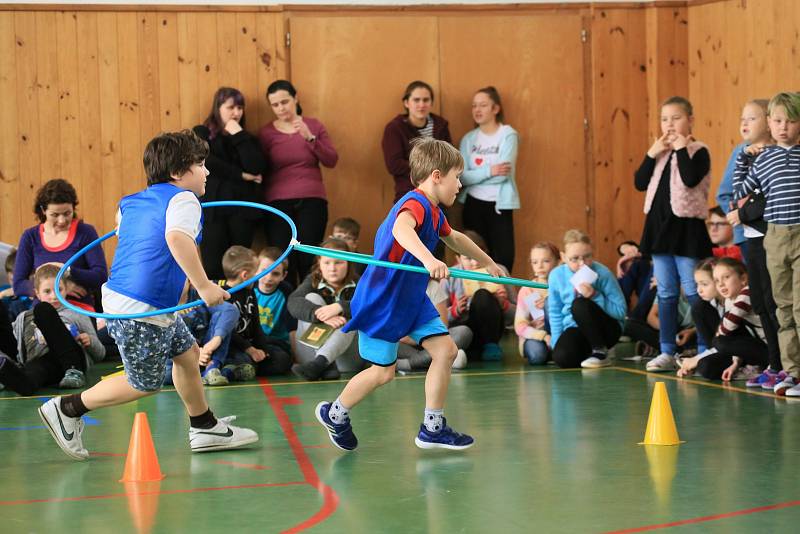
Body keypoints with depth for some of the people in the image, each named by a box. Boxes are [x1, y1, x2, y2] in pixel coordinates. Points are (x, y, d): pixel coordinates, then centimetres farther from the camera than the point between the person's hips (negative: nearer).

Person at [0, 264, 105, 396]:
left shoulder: (77, 315, 28)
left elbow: (100, 355, 25)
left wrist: (90, 341, 4)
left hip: (71, 358, -1)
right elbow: (20, 355, 28)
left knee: (42, 310, -22)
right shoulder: (24, 319, 33)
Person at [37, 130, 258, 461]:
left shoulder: (132, 201, 12)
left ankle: (205, 428, 31)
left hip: (119, 295, 10)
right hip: (140, 310, -10)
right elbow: (177, 237, -33)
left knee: (187, 352, 20)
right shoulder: (184, 199, -13)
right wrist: (203, 286, -34)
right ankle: (68, 409, 13)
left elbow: (120, 224, 33)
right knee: (145, 384, 5)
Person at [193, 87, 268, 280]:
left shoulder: (247, 138, 17)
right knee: (214, 268, -9)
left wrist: (239, 136, -1)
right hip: (213, 207, -3)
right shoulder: (201, 133, 10)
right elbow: (207, 162, -9)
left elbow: (257, 169, -2)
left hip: (243, 207, 3)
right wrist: (240, 175, -7)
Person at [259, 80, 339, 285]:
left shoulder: (313, 125, 9)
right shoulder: (266, 133, 5)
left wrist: (310, 138, -12)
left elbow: (332, 161, 0)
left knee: (308, 259, -9)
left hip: (311, 201, 0)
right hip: (278, 203, 0)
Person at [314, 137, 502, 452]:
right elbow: (402, 229, -47)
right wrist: (428, 259, -63)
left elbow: (454, 238, 32)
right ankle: (335, 414, 24)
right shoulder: (415, 204, -22)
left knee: (445, 350, -1)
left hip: (412, 297, 9)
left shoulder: (434, 212, 9)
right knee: (383, 371, 0)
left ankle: (432, 428, 7)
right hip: (382, 299, -9)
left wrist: (487, 262, 45)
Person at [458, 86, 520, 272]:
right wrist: (489, 171, -18)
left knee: (503, 258, -7)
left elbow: (503, 174, -17)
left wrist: (474, 176, -7)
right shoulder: (468, 139, 6)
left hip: (499, 204, -4)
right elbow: (462, 176, -6)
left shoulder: (508, 135, -6)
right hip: (473, 204, 4)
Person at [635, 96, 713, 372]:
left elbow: (690, 179, -22)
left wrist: (681, 148, -16)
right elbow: (640, 183, 3)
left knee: (693, 291, -4)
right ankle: (667, 351, 15)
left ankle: (704, 350, 2)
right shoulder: (660, 152, 12)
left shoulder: (698, 151, -5)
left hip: (686, 226, -6)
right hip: (660, 225, 6)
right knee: (665, 292, 10)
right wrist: (652, 154, -6)